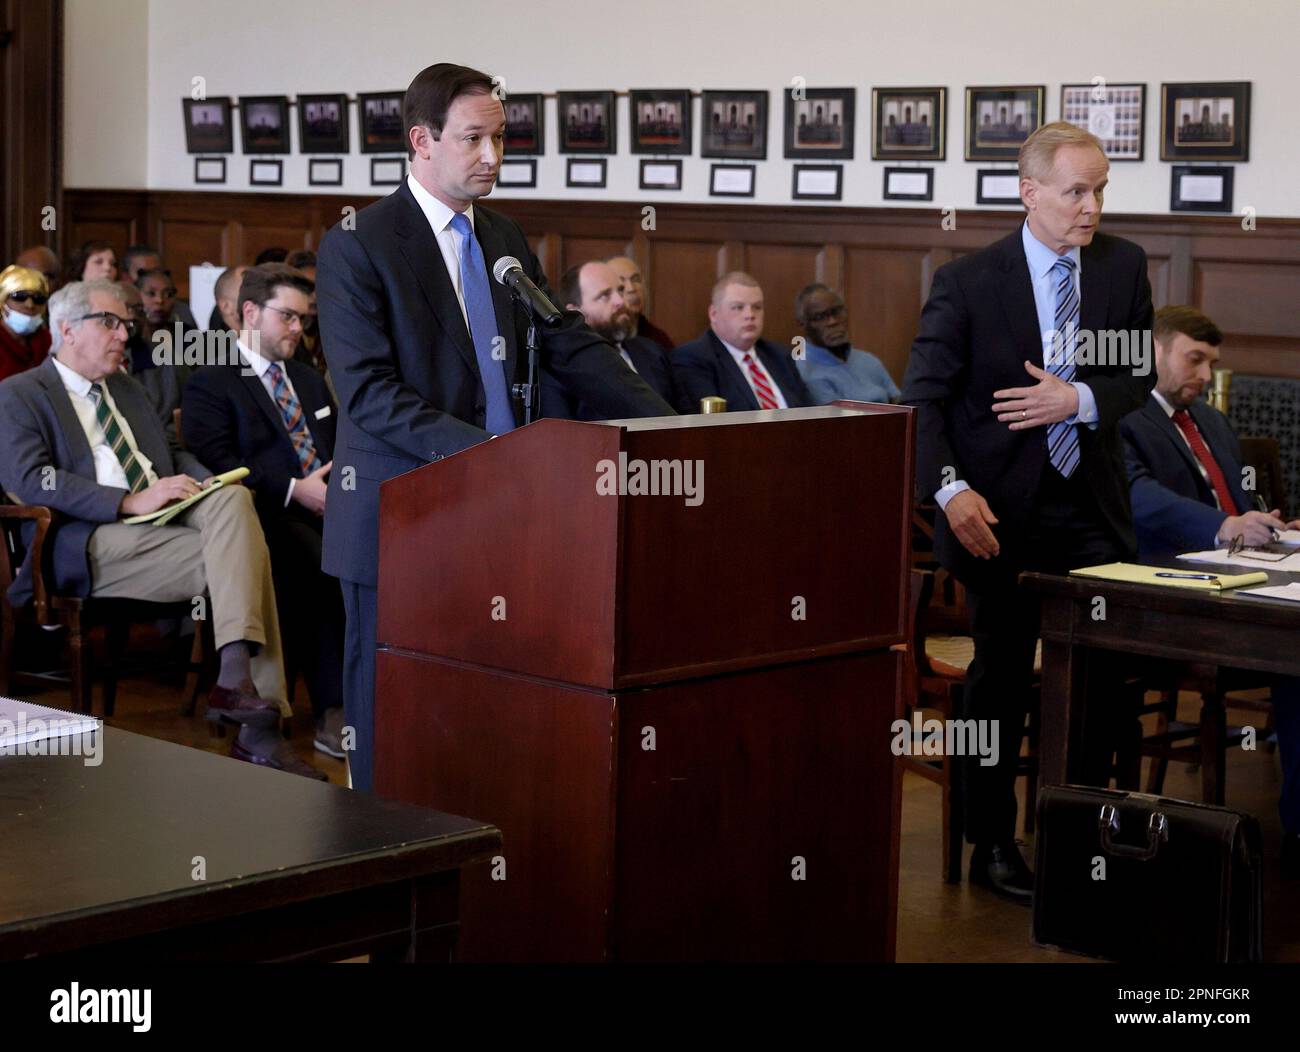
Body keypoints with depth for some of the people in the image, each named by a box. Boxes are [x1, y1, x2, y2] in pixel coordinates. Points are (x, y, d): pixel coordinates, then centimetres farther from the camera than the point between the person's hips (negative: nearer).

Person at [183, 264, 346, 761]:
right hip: (268, 515, -6)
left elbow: (341, 446, 27)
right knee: (323, 571, -36)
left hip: (329, 505, 6)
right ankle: (332, 710, -30)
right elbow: (216, 462, -7)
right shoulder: (211, 384, 5)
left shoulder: (308, 379, 28)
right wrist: (294, 491, -15)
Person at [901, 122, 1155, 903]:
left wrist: (1079, 398, -15)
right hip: (1001, 514, -3)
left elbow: (1139, 376, 6)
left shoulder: (1124, 266, 1)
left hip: (1092, 508, 4)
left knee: (1099, 679, 6)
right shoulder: (968, 281, -10)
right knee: (1000, 683, 6)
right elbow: (924, 397, -10)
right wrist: (950, 491, -25)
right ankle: (993, 846, 17)